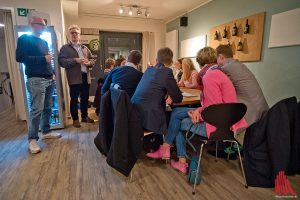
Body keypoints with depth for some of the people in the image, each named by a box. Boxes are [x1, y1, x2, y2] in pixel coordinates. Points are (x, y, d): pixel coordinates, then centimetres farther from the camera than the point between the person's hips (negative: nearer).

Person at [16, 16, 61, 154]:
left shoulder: (44, 42, 21)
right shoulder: (25, 39, -2)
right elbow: (20, 57, -13)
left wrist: (52, 73, 12)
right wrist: (44, 58, -14)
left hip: (49, 79, 8)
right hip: (36, 80, -7)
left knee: (48, 107, 10)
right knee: (36, 110, -9)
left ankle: (46, 132, 22)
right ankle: (32, 139, 1)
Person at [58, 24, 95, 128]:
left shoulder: (85, 48, 20)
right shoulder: (65, 48, 4)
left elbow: (92, 60, 17)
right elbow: (61, 61, -10)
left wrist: (89, 63, -6)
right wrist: (75, 60, -19)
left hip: (86, 76, 5)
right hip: (74, 78, -5)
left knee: (85, 98, 12)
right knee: (74, 99, 1)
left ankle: (84, 116, 25)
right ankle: (75, 119, 12)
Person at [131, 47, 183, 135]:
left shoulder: (149, 69, 13)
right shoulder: (167, 72, -8)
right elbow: (178, 98, -1)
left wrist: (166, 94, 14)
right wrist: (170, 96, 18)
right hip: (147, 117, -7)